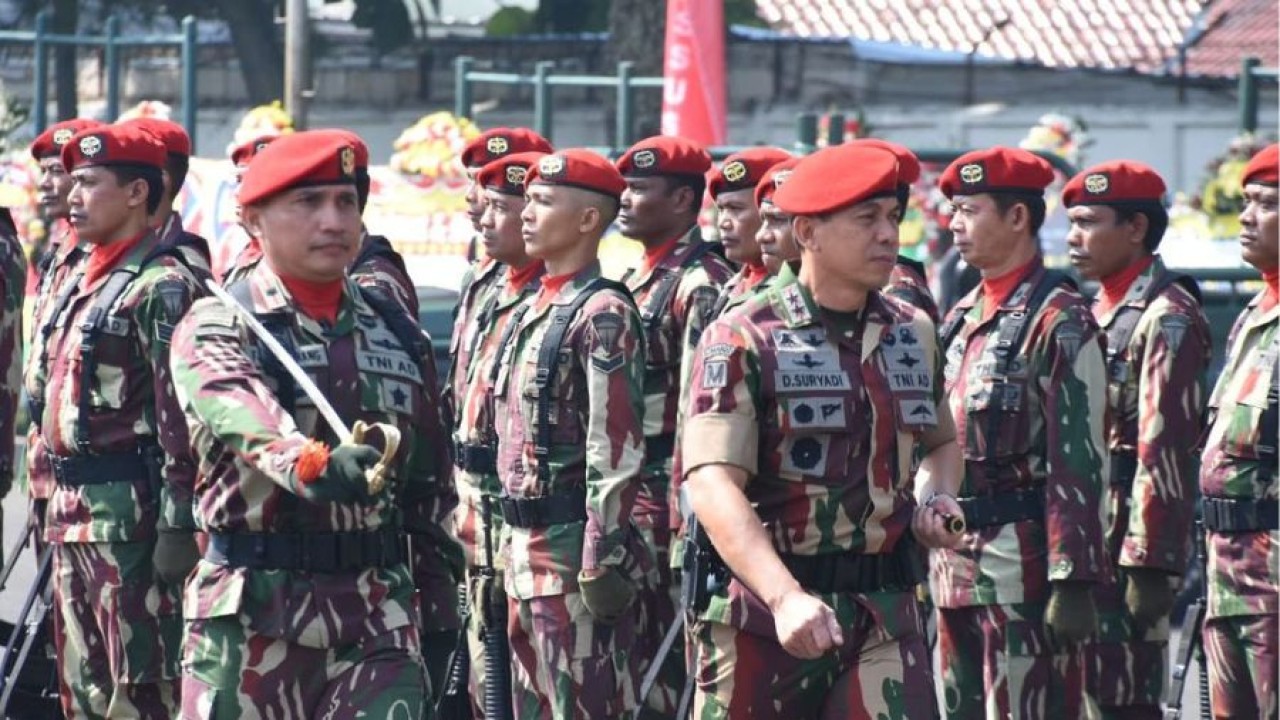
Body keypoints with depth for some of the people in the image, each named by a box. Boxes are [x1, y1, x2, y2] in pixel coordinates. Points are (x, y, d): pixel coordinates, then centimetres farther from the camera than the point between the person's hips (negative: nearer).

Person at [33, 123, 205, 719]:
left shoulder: (160, 288, -12)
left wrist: (177, 523, -21)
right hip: (73, 514, 10)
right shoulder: (78, 284, 17)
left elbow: (181, 415, -17)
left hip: (128, 514, -10)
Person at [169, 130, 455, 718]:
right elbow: (244, 418, -26)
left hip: (379, 621, 3)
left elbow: (431, 491, 18)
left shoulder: (396, 337, 14)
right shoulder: (216, 328, -3)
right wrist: (313, 464, -46)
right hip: (249, 619, -3)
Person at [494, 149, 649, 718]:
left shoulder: (602, 314, -13)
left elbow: (616, 448, -18)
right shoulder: (529, 313, 16)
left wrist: (603, 559, -22)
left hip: (573, 545, -10)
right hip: (525, 547, 10)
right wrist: (513, 543, 19)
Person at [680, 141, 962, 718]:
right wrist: (786, 598, -34)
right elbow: (712, 484, -20)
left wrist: (936, 500, 6)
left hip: (884, 620, 3)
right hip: (760, 615, -3)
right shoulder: (743, 341, -8)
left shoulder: (913, 335, 10)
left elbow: (941, 441, 30)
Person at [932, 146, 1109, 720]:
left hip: (1021, 565, -9)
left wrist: (1073, 581, -20)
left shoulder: (1059, 321, -11)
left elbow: (1080, 460, -16)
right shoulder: (962, 319, 15)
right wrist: (932, 553, 19)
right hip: (957, 564, 9)